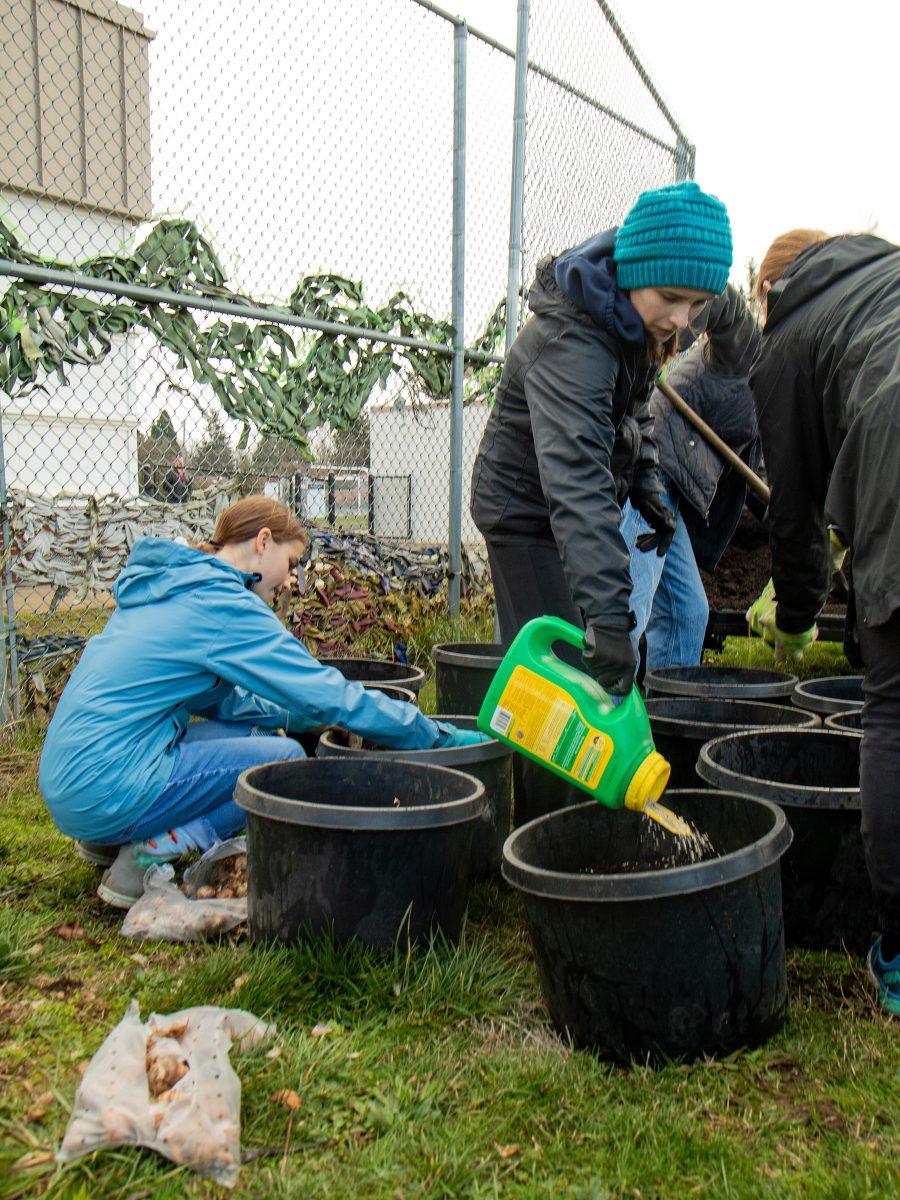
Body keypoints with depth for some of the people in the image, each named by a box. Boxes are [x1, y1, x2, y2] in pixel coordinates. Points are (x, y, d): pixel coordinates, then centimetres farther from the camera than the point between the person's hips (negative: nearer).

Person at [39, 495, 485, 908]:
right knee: (284, 759, -5)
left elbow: (221, 699, 23)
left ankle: (109, 838, 11)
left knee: (253, 731, 14)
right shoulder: (222, 605, -14)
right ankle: (148, 853, -8)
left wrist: (307, 717, 21)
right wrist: (442, 736, -5)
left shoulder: (171, 586, 14)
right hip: (104, 791, -9)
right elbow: (331, 696, -13)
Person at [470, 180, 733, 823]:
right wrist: (608, 614, -53)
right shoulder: (571, 346, -34)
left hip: (567, 509, 9)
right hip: (526, 511, -9)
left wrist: (648, 489, 2)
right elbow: (576, 481, -46)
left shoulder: (636, 324, -4)